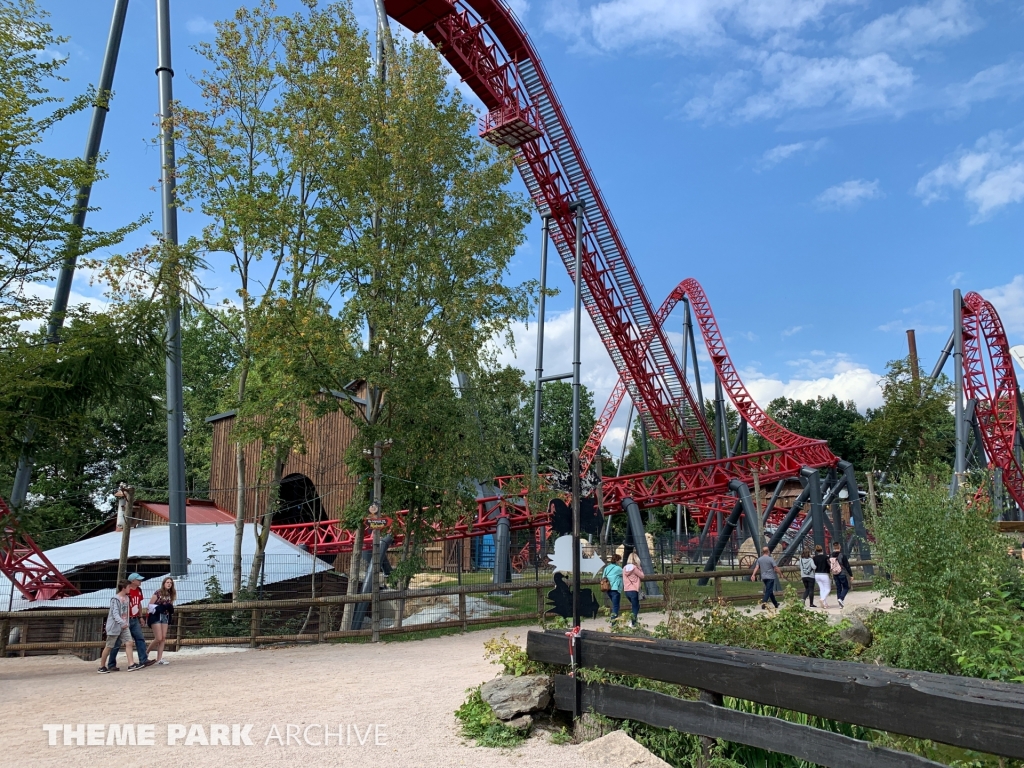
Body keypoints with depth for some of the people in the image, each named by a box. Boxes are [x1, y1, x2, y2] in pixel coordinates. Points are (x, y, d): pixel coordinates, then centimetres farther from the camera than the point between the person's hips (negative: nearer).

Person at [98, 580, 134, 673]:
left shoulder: (126, 598, 9)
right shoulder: (115, 599, -15)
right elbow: (115, 613, -23)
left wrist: (126, 622, 9)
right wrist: (121, 622, -33)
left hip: (124, 626, 7)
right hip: (114, 626, -7)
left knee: (129, 643, -5)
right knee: (109, 646, 4)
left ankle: (131, 664, -6)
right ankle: (101, 667, 17)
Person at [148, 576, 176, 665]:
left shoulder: (171, 595, 8)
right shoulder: (158, 593, -8)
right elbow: (150, 605, -10)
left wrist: (170, 610, -6)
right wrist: (158, 608, -23)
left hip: (165, 617, 6)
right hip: (156, 616, -6)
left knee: (164, 638, 1)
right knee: (159, 638, -9)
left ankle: (159, 658, 4)